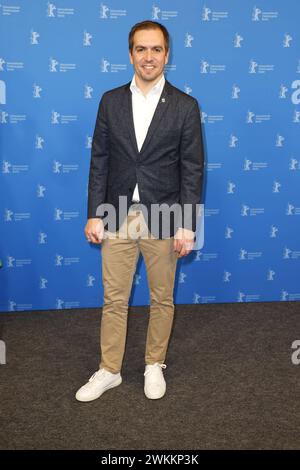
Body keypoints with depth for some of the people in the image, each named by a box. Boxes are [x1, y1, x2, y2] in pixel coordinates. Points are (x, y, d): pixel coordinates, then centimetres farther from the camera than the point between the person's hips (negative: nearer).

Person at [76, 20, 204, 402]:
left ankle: (154, 365, 32)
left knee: (162, 299, 12)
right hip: (118, 218, 2)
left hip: (162, 220, -1)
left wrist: (187, 226, -8)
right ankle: (109, 370, 26)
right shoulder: (110, 101, 3)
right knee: (114, 299, 10)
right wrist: (94, 214, 0)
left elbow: (192, 169, -4)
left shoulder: (185, 106, -3)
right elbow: (99, 161, 4)